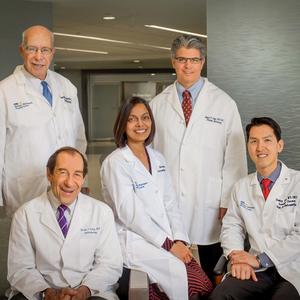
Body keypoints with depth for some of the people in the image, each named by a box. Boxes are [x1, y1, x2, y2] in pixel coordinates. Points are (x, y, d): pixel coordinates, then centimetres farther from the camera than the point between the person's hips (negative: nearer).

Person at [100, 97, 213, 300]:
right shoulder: (115, 162, -8)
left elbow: (171, 204, 11)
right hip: (134, 241, -6)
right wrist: (168, 244, -15)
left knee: (203, 282, -15)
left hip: (167, 239, 6)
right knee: (184, 276, -23)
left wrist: (180, 240, -5)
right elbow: (129, 213, -14)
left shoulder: (158, 159, 14)